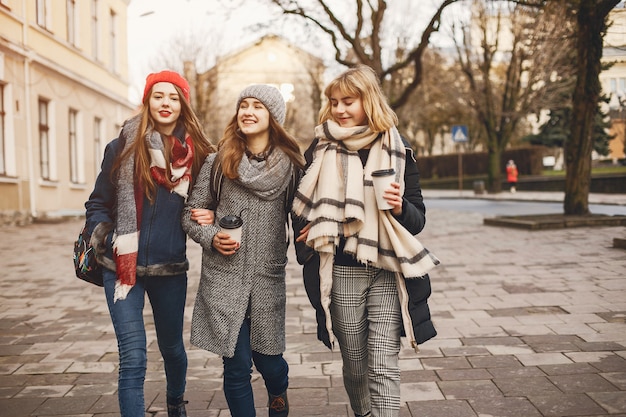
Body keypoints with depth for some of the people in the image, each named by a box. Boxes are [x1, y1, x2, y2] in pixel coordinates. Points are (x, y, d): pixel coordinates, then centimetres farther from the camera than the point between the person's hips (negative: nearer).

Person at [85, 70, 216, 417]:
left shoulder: (197, 153, 1)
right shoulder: (124, 146, -3)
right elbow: (98, 203, 4)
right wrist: (107, 243, -10)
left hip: (171, 268, 2)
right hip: (123, 266, -2)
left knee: (172, 346, 20)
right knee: (133, 358, -7)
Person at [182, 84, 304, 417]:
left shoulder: (291, 164, 0)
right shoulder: (218, 162, 1)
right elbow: (191, 214, 7)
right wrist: (211, 237, -10)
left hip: (268, 279, 0)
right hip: (224, 279, 0)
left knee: (268, 360, 9)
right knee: (237, 367, 3)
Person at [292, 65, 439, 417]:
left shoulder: (397, 150, 3)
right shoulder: (321, 149, 5)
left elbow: (418, 219, 5)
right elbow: (301, 207, 16)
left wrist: (400, 207, -17)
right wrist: (308, 232, -5)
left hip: (388, 272, -1)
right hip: (341, 272, 1)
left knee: (384, 367, -7)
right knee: (356, 365, 10)